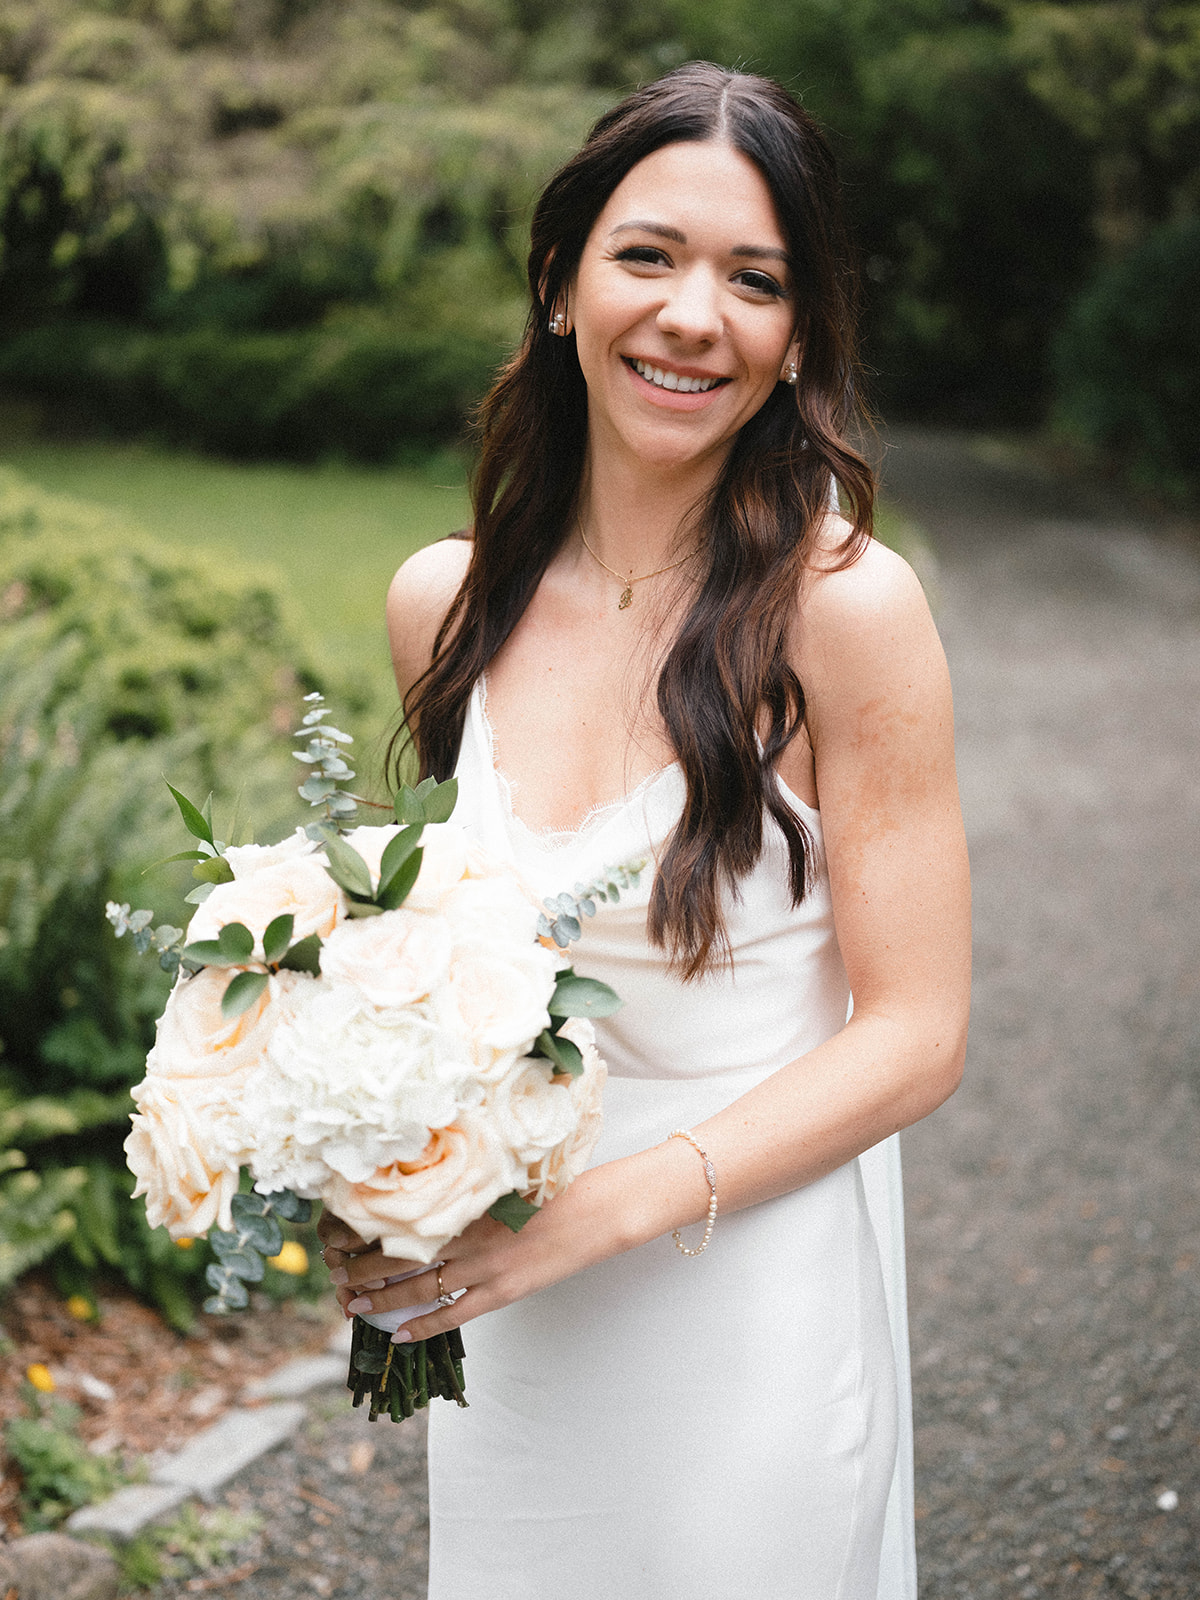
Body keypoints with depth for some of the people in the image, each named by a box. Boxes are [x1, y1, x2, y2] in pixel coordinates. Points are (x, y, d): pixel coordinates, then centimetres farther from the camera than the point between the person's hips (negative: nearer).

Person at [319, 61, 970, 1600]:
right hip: (502, 1327, 4)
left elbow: (914, 1033, -13)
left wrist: (607, 1207, -21)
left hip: (755, 1317, -4)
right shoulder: (443, 604, -1)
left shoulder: (845, 607, -15)